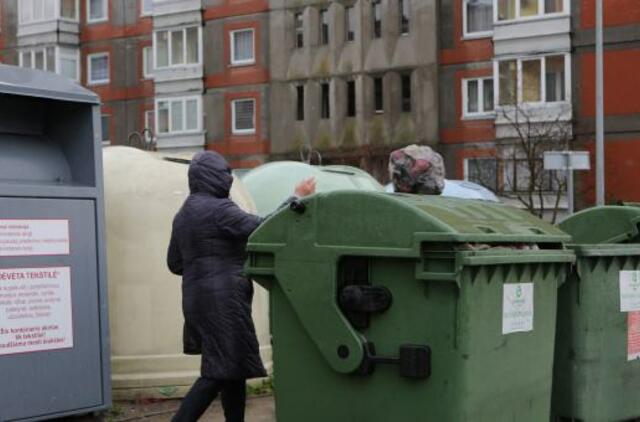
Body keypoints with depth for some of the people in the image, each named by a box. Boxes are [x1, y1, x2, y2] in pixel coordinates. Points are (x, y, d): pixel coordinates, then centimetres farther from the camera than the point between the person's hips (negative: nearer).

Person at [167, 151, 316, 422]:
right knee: (220, 372, -8)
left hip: (199, 298, 10)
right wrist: (297, 198, -12)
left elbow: (174, 262, 21)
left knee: (233, 369, 15)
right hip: (222, 301, -10)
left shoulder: (184, 214, 16)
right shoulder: (218, 209, -13)